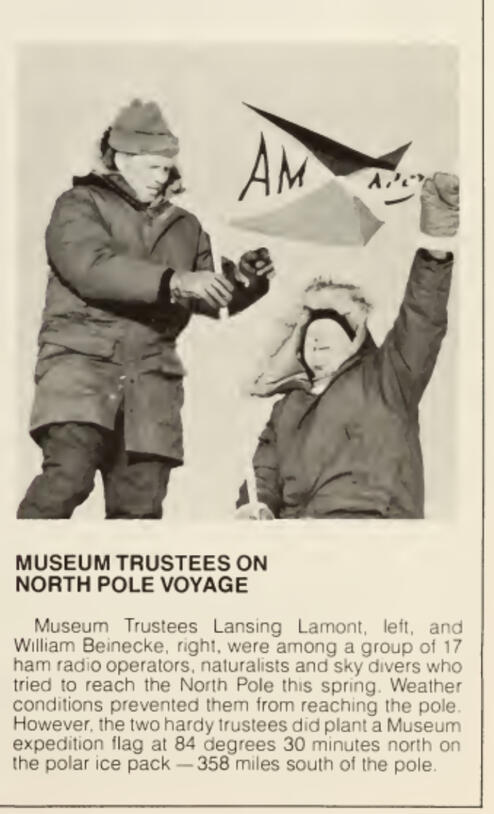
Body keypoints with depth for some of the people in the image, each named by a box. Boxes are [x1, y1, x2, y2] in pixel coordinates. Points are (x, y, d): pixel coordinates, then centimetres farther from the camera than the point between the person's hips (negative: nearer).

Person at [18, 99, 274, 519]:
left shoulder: (185, 226, 22)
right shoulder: (81, 204, 6)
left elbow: (212, 300, 23)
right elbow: (90, 266, -14)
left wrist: (241, 279, 0)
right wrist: (175, 281, -23)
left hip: (150, 374, 5)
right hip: (82, 359, -5)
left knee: (141, 503, 1)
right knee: (69, 473, -25)